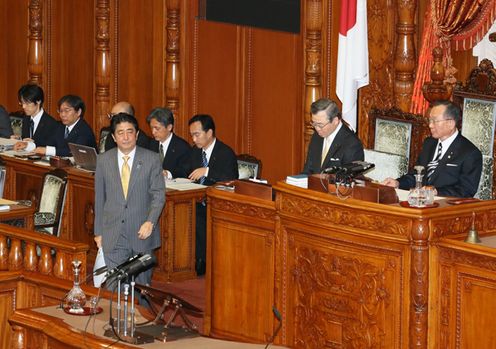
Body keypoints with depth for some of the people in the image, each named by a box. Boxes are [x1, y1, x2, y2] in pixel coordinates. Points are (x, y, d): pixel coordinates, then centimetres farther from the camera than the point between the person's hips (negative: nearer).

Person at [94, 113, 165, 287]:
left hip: (142, 232, -1)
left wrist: (150, 222, -17)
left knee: (142, 285, 7)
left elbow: (158, 195, -3)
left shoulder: (152, 159, -1)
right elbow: (99, 198, 9)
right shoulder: (103, 160, 4)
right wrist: (98, 232, 8)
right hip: (112, 236, 1)